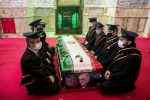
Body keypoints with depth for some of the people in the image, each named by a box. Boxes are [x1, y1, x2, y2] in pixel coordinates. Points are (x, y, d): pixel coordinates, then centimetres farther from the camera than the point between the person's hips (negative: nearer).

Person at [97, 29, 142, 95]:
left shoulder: (133, 57, -28)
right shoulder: (124, 49, -2)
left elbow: (125, 74, -27)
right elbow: (115, 61, 9)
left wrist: (110, 77, -18)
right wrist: (109, 70, -5)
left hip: (124, 82, -8)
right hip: (115, 74, 8)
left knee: (103, 87, -19)